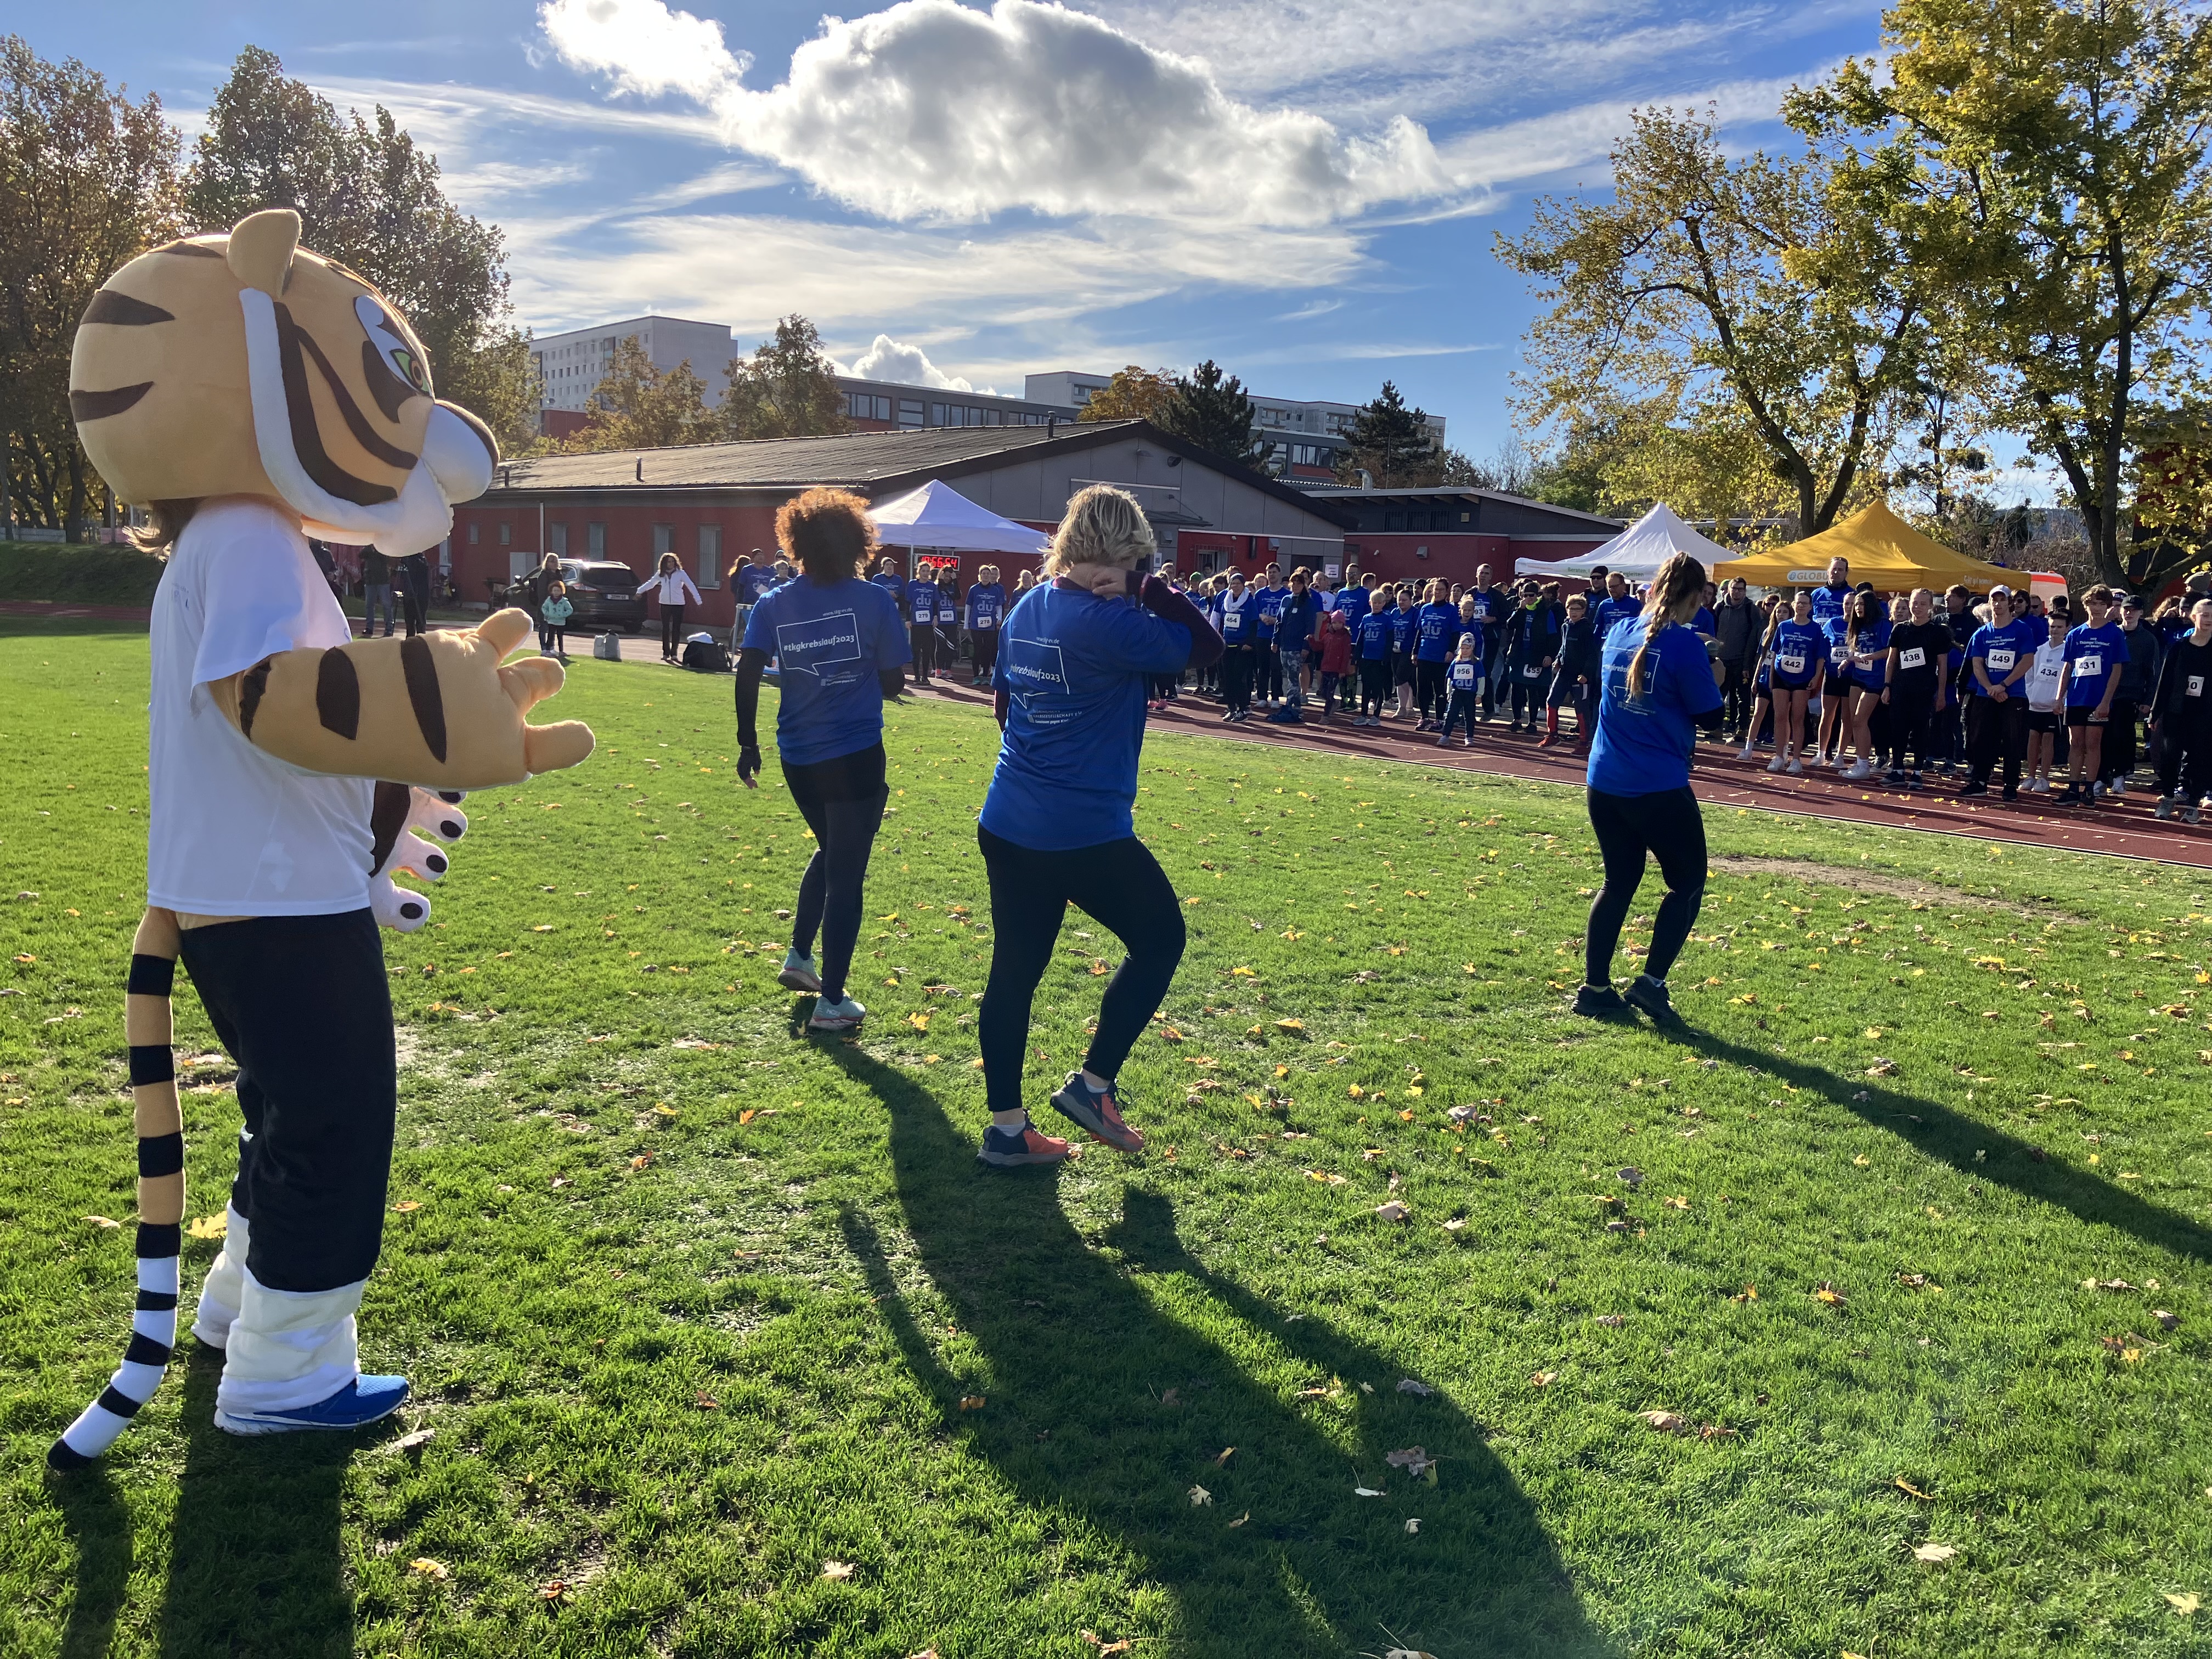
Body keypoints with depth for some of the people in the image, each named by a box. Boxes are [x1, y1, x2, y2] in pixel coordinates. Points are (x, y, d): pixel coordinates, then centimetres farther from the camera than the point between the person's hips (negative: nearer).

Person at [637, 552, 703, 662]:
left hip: (678, 604, -3)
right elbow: (650, 583, 18)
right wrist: (639, 591, 16)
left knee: (676, 629, -1)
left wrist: (698, 600, -20)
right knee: (665, 629, 4)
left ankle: (674, 653, 7)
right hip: (665, 604, 3)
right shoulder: (661, 574, 5)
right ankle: (666, 652, 11)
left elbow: (691, 586, -11)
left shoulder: (681, 573, -5)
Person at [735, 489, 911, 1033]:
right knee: (845, 874, 3)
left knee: (831, 851, 29)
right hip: (855, 757, -4)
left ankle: (799, 958, 33)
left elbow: (748, 671, -8)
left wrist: (747, 743, 0)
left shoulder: (774, 604, 2)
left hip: (798, 758, 4)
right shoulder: (874, 600, -5)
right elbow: (893, 683, -4)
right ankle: (831, 1003, 7)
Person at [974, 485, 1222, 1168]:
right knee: (1160, 940, 12)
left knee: (1015, 969, 12)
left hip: (1006, 824, 8)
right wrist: (1144, 584, -11)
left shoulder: (1027, 610, 9)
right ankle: (1093, 1084, 13)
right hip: (1084, 833, -8)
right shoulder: (1108, 623, -17)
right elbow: (1203, 643, -13)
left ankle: (1005, 1129, 20)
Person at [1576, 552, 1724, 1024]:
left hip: (1604, 785, 6)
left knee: (1619, 881, 17)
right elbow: (1709, 715, -8)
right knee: (1688, 883, 10)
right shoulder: (1685, 645, -13)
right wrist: (1714, 678, 11)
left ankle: (1594, 987, 17)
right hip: (1660, 789, -6)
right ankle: (1651, 981, 2)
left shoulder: (1619, 632, 6)